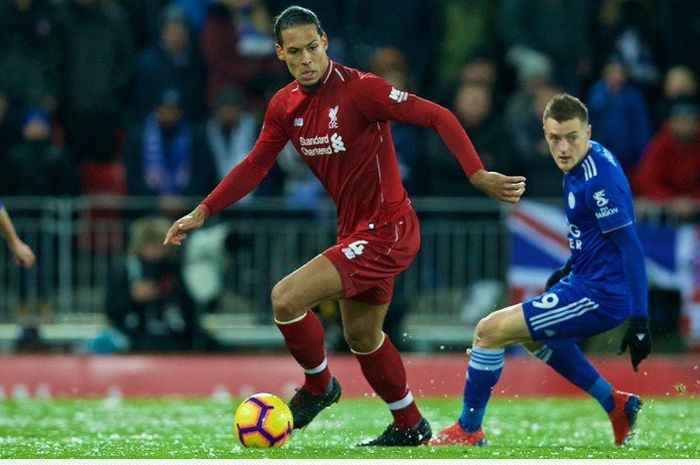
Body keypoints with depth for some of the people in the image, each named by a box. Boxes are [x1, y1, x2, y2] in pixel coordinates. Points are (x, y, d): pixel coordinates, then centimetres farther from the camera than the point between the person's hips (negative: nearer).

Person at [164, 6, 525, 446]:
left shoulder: (358, 88, -20)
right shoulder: (285, 106, 2)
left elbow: (438, 117, -20)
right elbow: (255, 165, 14)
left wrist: (478, 175, -28)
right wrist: (202, 212, 8)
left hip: (385, 231, -8)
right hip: (356, 229, 8)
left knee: (286, 298, -16)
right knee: (361, 337, 21)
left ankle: (318, 385, 9)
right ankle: (409, 425, 40)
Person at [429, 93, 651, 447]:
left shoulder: (599, 179, -24)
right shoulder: (579, 167, 5)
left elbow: (630, 246, -24)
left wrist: (639, 321, -26)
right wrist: (570, 268, 30)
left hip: (598, 295, -10)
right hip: (587, 279, 10)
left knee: (489, 331, -9)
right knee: (533, 335, 34)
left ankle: (468, 431, 6)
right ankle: (617, 406, 31)